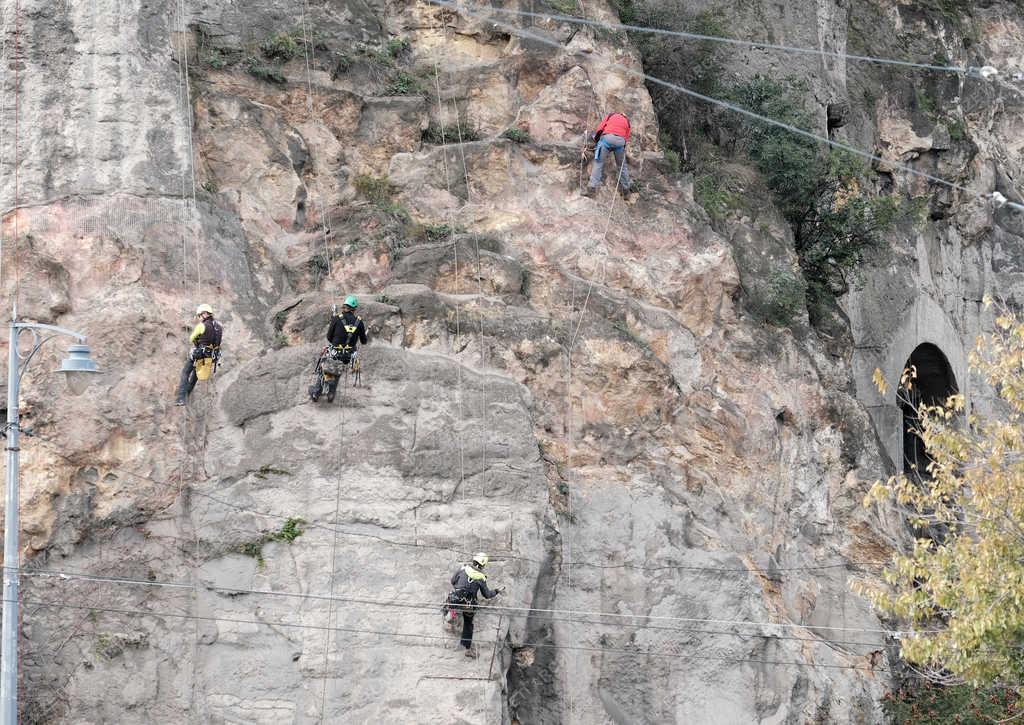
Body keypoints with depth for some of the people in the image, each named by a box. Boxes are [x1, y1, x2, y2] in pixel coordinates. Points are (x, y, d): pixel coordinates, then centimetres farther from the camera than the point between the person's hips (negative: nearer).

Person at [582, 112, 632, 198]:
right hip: (620, 141, 2)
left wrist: (596, 141, 26)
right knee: (622, 165, 19)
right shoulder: (626, 121, 34)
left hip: (607, 138, -2)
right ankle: (625, 190, 24)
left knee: (598, 163, -1)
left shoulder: (610, 116, 29)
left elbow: (600, 128, 16)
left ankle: (591, 188, -14)